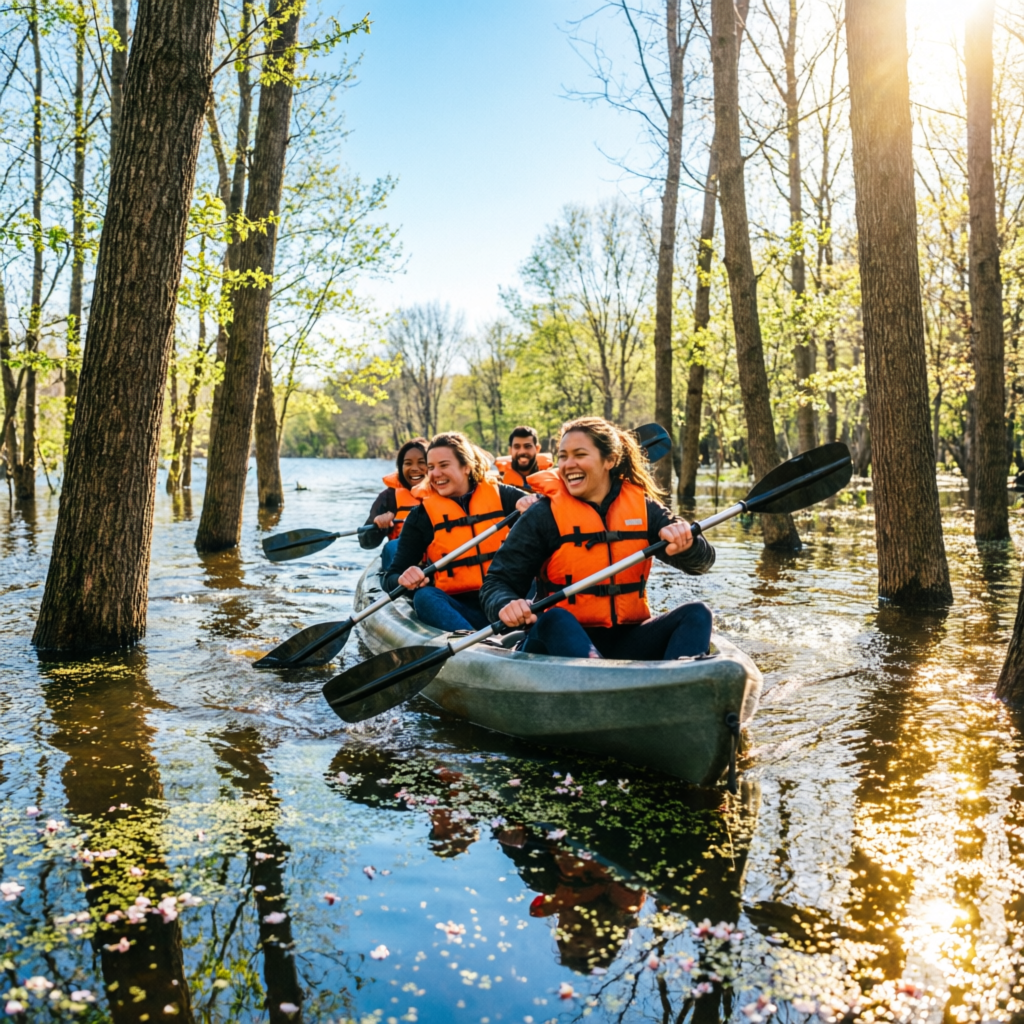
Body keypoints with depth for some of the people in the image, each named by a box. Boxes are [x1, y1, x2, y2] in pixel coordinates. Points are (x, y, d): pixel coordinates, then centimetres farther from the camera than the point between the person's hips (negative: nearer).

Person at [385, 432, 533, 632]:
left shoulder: (501, 495, 8)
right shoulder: (422, 515, 6)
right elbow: (391, 578, 3)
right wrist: (405, 580, -22)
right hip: (460, 609, -1)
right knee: (425, 597, -31)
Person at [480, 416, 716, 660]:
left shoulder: (642, 507, 6)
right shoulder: (544, 514, -3)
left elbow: (701, 561, 0)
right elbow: (496, 583, -6)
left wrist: (685, 544, -24)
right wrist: (506, 605, -30)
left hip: (627, 640, 4)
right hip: (562, 639, -3)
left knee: (697, 614, -16)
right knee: (554, 619, -34)